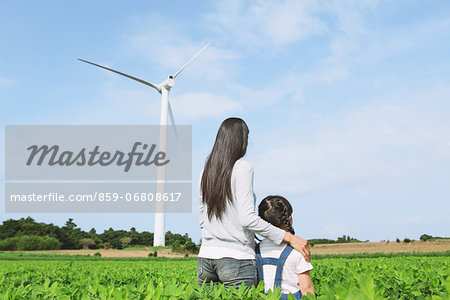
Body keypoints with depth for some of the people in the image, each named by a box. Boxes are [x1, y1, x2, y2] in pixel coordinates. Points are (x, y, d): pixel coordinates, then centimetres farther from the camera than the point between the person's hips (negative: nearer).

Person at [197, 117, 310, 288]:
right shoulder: (242, 168, -8)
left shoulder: (206, 172, 11)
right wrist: (288, 237, -14)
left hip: (206, 258, 6)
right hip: (236, 259, -6)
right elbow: (247, 218, -17)